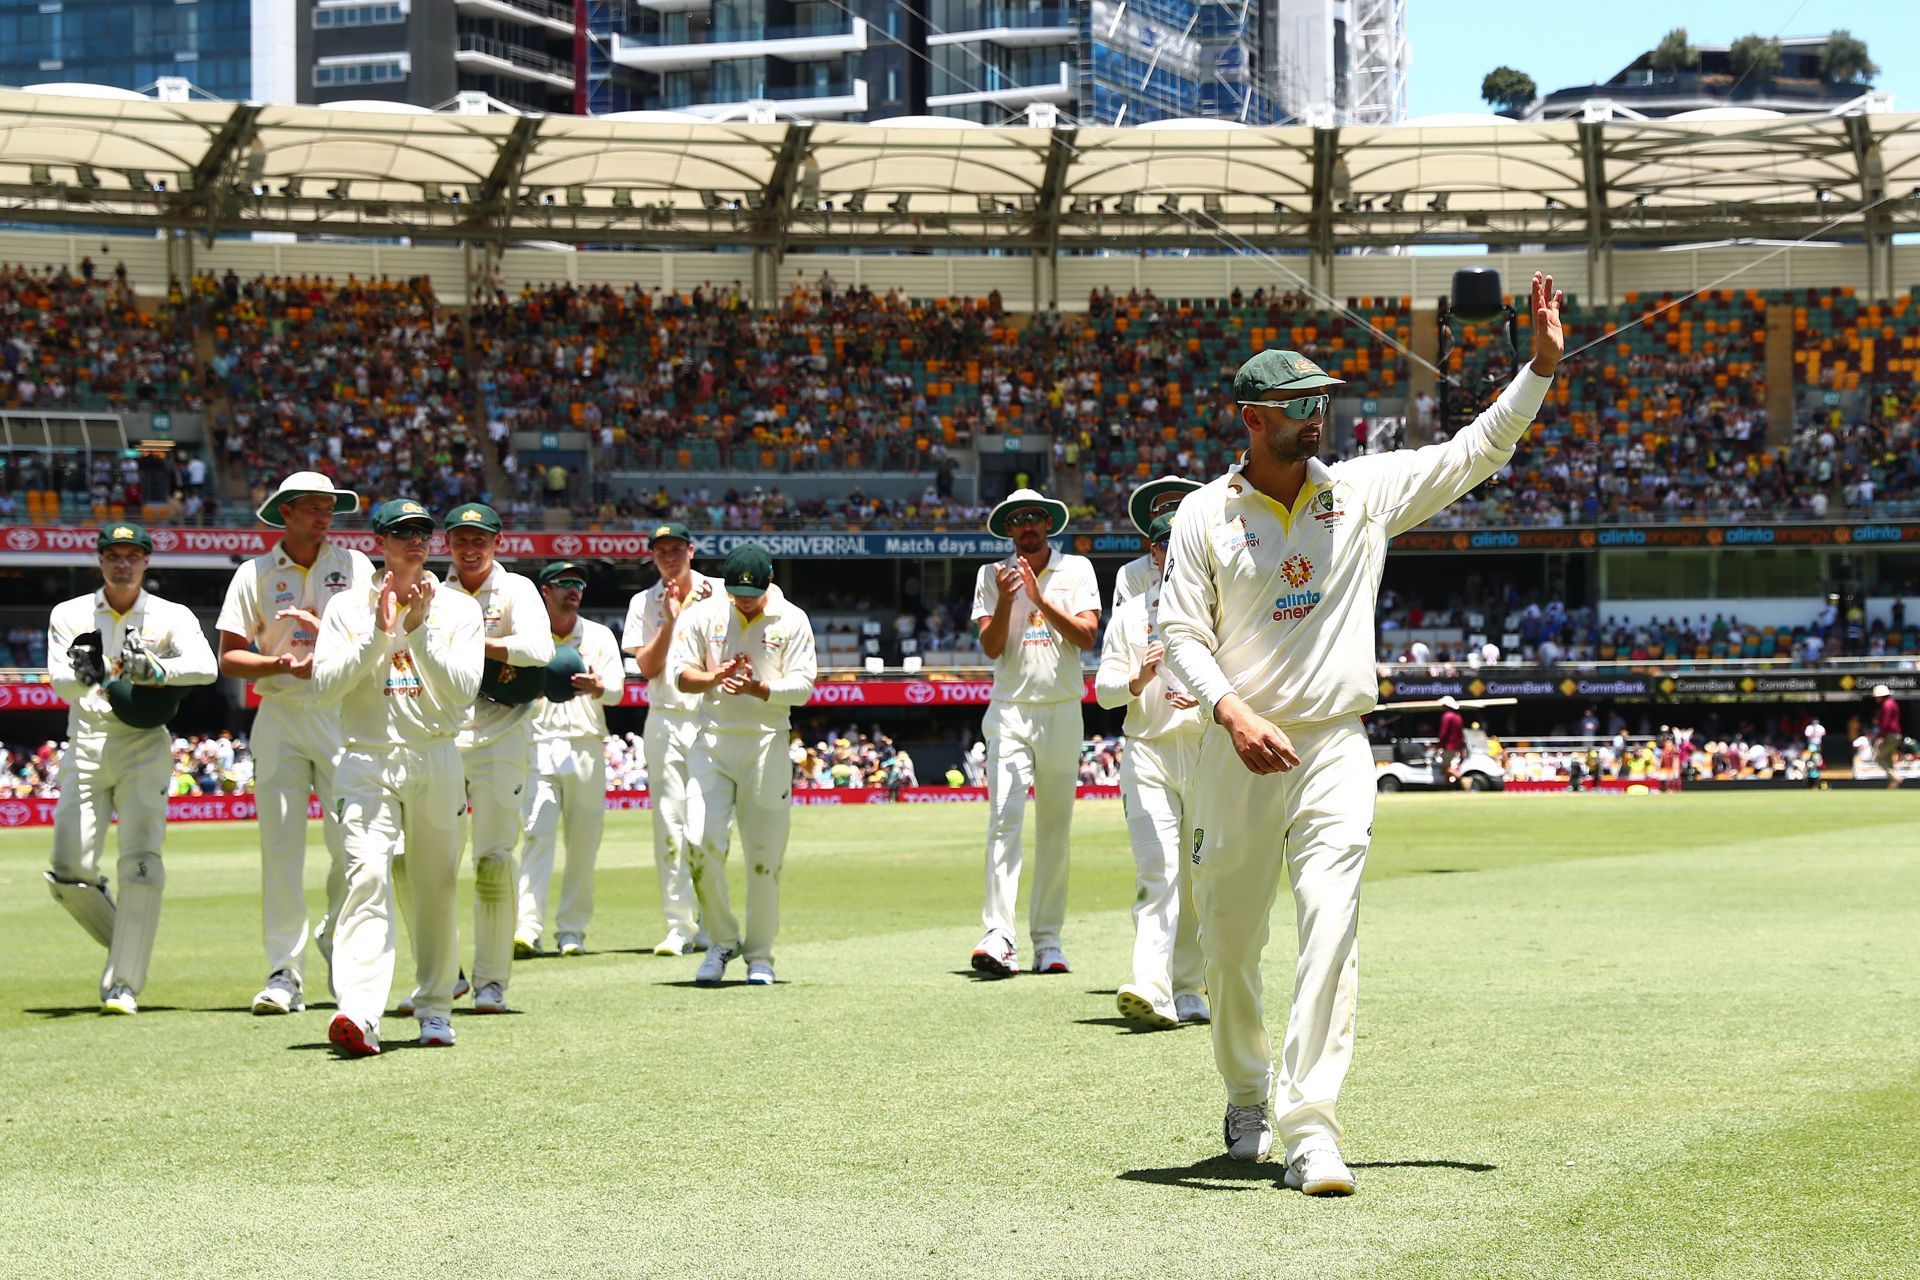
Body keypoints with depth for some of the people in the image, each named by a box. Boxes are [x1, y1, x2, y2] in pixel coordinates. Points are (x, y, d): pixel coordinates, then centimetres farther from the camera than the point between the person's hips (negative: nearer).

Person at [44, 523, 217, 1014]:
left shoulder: (172, 617, 3)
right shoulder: (69, 615, 7)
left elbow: (205, 666, -16)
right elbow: (59, 682, -8)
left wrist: (155, 670, -33)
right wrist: (82, 675, -31)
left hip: (144, 750, -2)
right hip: (85, 748, 2)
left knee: (142, 868, -12)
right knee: (69, 872, -5)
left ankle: (123, 984, -7)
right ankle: (123, 944, 22)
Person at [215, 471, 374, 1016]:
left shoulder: (354, 567, 7)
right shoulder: (254, 574, 7)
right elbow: (229, 657, 2)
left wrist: (325, 629, -19)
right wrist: (280, 664, -14)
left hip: (343, 713, 0)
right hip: (279, 717, 0)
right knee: (280, 844, -5)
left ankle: (336, 937, 23)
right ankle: (285, 972, -3)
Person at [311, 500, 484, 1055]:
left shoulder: (458, 610, 7)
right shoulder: (348, 608, 7)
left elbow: (462, 689, -6)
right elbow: (323, 686, -6)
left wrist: (419, 630, -15)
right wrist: (378, 634, -13)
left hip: (436, 762, 2)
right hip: (365, 762, -2)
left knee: (436, 887, 6)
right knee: (368, 877, -18)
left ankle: (434, 1007, 23)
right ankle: (359, 1014, -30)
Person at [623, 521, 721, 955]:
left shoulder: (719, 594, 5)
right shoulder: (644, 603, 8)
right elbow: (647, 667, -1)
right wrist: (670, 620, -11)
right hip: (666, 721, 1)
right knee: (670, 824, -4)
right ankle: (679, 927, -3)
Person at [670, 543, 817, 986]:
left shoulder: (792, 620, 2)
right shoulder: (704, 614, 5)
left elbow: (802, 686, -5)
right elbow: (681, 674, 2)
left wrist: (756, 688, -23)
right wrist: (716, 676, -19)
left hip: (767, 746, -1)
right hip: (712, 743, 1)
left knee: (764, 857, 0)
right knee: (701, 843, -13)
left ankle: (760, 955, 12)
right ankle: (722, 940, 5)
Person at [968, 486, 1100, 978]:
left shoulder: (1077, 569, 6)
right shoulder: (992, 576, 7)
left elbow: (1087, 635, -7)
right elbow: (991, 646, -1)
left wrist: (1040, 599, -16)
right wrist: (1006, 600, -16)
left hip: (1062, 712, 1)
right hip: (1010, 712, -1)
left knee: (1056, 827, 4)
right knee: (1004, 819, -15)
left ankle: (1047, 941, 9)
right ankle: (999, 939, -23)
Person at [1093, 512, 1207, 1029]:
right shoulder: (1129, 614, 13)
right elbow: (1103, 690, 7)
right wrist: (1139, 681, -14)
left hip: (1210, 749, 1)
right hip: (1148, 751, -1)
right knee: (1157, 870, -15)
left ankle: (1188, 990, 14)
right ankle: (1151, 990, -25)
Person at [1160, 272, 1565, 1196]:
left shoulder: (1364, 491, 6)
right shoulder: (1206, 515, 1)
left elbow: (1474, 452, 9)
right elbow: (1181, 632, -3)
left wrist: (1541, 366, 0)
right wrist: (1232, 711, -19)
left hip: (1335, 748, 0)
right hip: (1238, 754, 0)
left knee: (1331, 930, -14)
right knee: (1229, 943, 8)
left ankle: (1310, 1127, -16)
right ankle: (1247, 1099, 32)